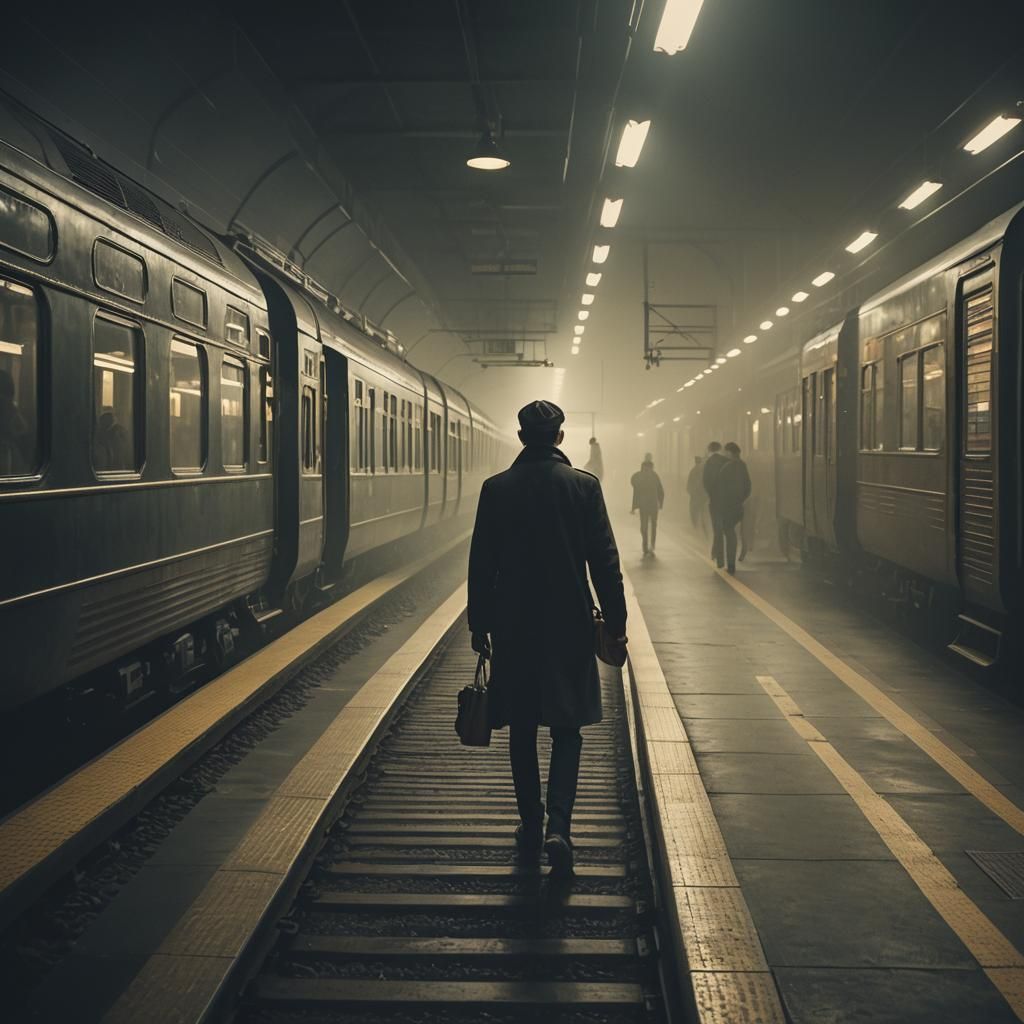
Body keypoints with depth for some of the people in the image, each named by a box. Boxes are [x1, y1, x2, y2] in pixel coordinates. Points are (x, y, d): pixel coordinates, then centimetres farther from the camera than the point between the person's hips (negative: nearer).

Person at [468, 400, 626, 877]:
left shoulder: (495, 488, -3)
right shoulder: (584, 485, -5)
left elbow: (481, 564, 0)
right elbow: (604, 560, -5)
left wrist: (479, 624, 8)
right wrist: (616, 621, 3)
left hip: (513, 626, 1)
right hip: (569, 624, -1)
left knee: (522, 730, 12)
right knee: (566, 728, 6)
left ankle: (530, 828, 19)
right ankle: (557, 826, -9)